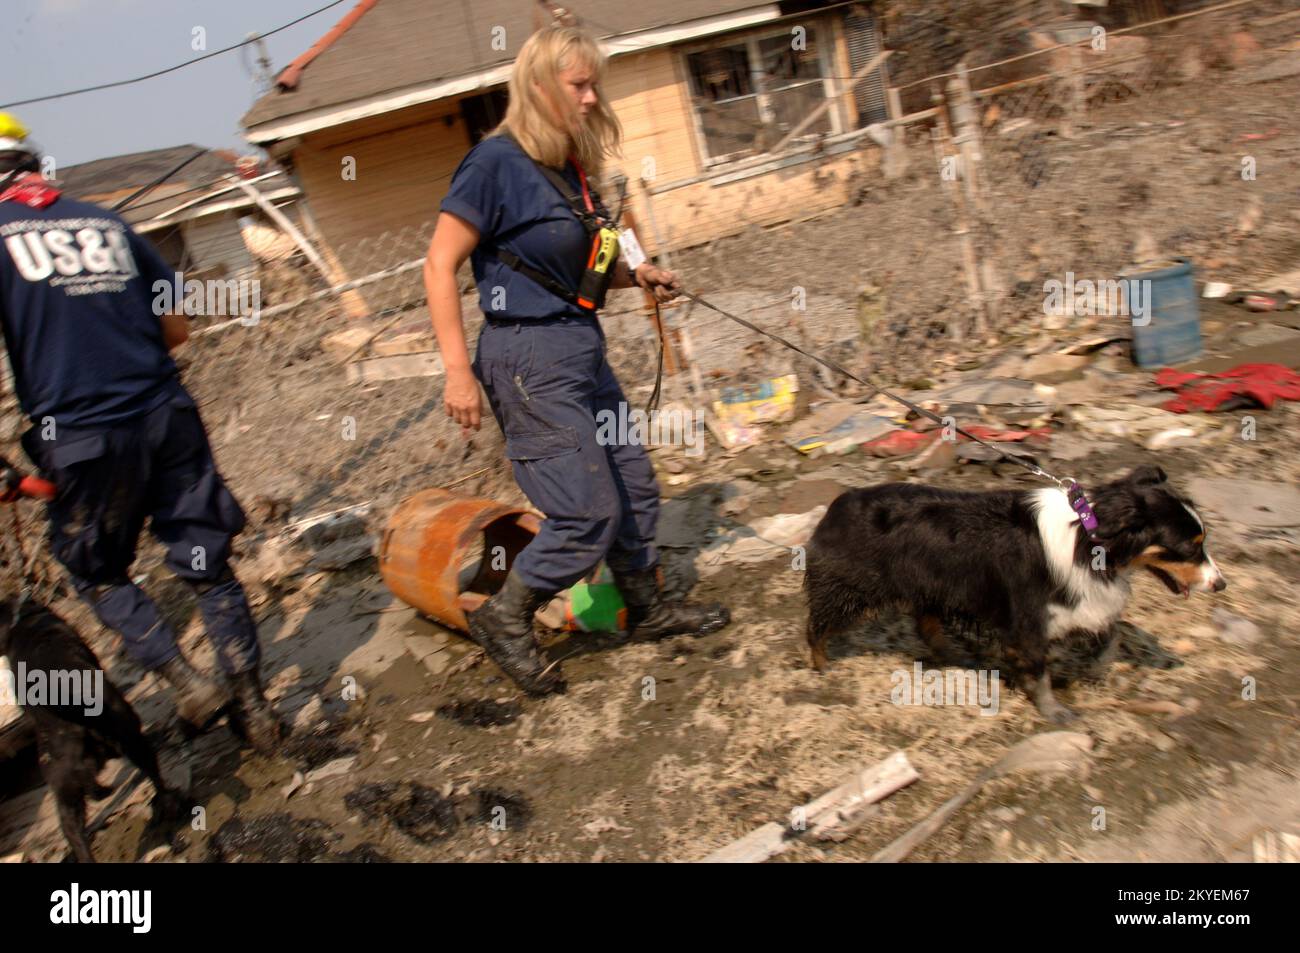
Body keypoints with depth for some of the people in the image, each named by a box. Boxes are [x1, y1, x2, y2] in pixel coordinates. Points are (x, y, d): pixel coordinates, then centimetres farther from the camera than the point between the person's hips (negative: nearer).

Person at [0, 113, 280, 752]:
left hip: (81, 435, -3)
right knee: (207, 566, 12)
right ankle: (254, 708, 17)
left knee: (98, 575, 19)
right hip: (167, 416, 4)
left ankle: (187, 684, 7)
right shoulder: (106, 222, 12)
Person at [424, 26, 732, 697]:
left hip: (581, 346, 9)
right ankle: (505, 619, 14)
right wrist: (458, 370, -19)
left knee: (634, 485, 14)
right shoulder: (497, 162, -12)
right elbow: (440, 266, -14)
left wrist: (636, 275, 5)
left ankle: (647, 607, 34)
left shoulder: (569, 167, 11)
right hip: (530, 358, -9)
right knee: (589, 511, -7)